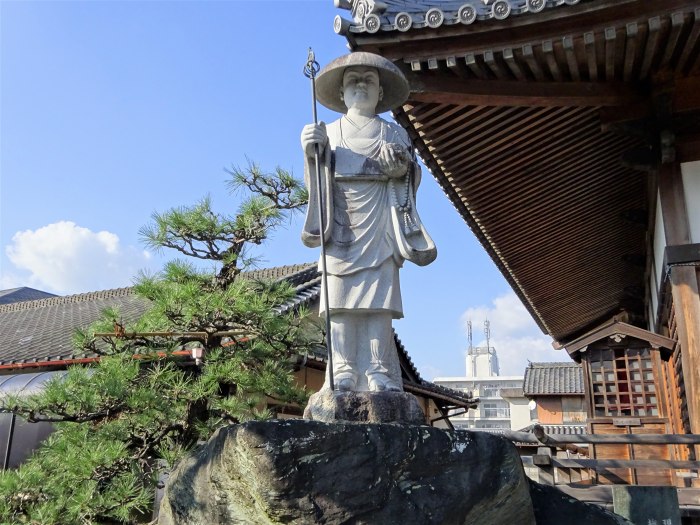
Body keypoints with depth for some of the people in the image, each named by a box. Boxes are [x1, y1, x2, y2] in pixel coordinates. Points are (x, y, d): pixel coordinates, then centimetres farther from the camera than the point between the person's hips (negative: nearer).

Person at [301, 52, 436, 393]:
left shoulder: (394, 133, 20)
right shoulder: (327, 133, 20)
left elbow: (412, 178, 12)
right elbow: (315, 182, 12)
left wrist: (402, 166, -10)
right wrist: (311, 154, -7)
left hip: (379, 226, 0)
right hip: (341, 226, 0)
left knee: (379, 298, -11)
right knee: (340, 300, -9)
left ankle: (378, 372, -11)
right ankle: (344, 370, -8)